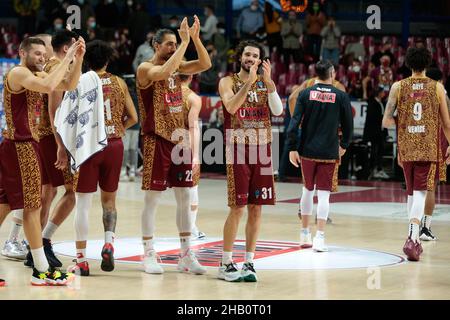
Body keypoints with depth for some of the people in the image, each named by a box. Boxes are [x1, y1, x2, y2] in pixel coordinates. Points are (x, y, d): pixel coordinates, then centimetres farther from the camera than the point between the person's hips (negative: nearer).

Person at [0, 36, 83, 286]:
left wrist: (78, 59, -1)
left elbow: (69, 85, 12)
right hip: (21, 146, -10)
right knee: (32, 206, -5)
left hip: (25, 145, 10)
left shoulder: (37, 75, 15)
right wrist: (68, 57, -23)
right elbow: (49, 86, -30)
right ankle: (41, 271, -1)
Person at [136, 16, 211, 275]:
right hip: (157, 141, -7)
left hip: (179, 140, 7)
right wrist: (184, 42, -26)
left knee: (185, 198, 6)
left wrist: (195, 38, -9)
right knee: (152, 199, -1)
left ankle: (186, 255, 11)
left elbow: (205, 64, 3)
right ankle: (149, 255, 6)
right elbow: (164, 72, -31)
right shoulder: (146, 69, -10)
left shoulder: (177, 66, 11)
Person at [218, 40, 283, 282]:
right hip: (238, 149, -4)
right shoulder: (228, 82, 1)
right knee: (237, 208, -7)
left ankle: (249, 262, 11)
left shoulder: (265, 82, 11)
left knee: (256, 209, 4)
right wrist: (249, 81, -22)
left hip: (261, 150, 4)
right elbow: (231, 106, -19)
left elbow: (278, 110, -5)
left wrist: (268, 80, -14)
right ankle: (225, 264, 1)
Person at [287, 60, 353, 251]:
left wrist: (292, 148, -4)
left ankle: (305, 234, 24)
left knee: (307, 189, 17)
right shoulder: (341, 96, -2)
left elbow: (295, 122, -6)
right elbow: (348, 124, 4)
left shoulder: (306, 94, 0)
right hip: (329, 153, -2)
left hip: (307, 151, 2)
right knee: (323, 194, 0)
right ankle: (320, 238, -7)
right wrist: (344, 145, 19)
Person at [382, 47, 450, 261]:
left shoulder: (398, 87, 1)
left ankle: (415, 238, 24)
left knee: (411, 192, 17)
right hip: (429, 148, -2)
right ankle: (412, 237, -24)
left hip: (406, 148, 2)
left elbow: (386, 122, -1)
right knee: (420, 193, -6)